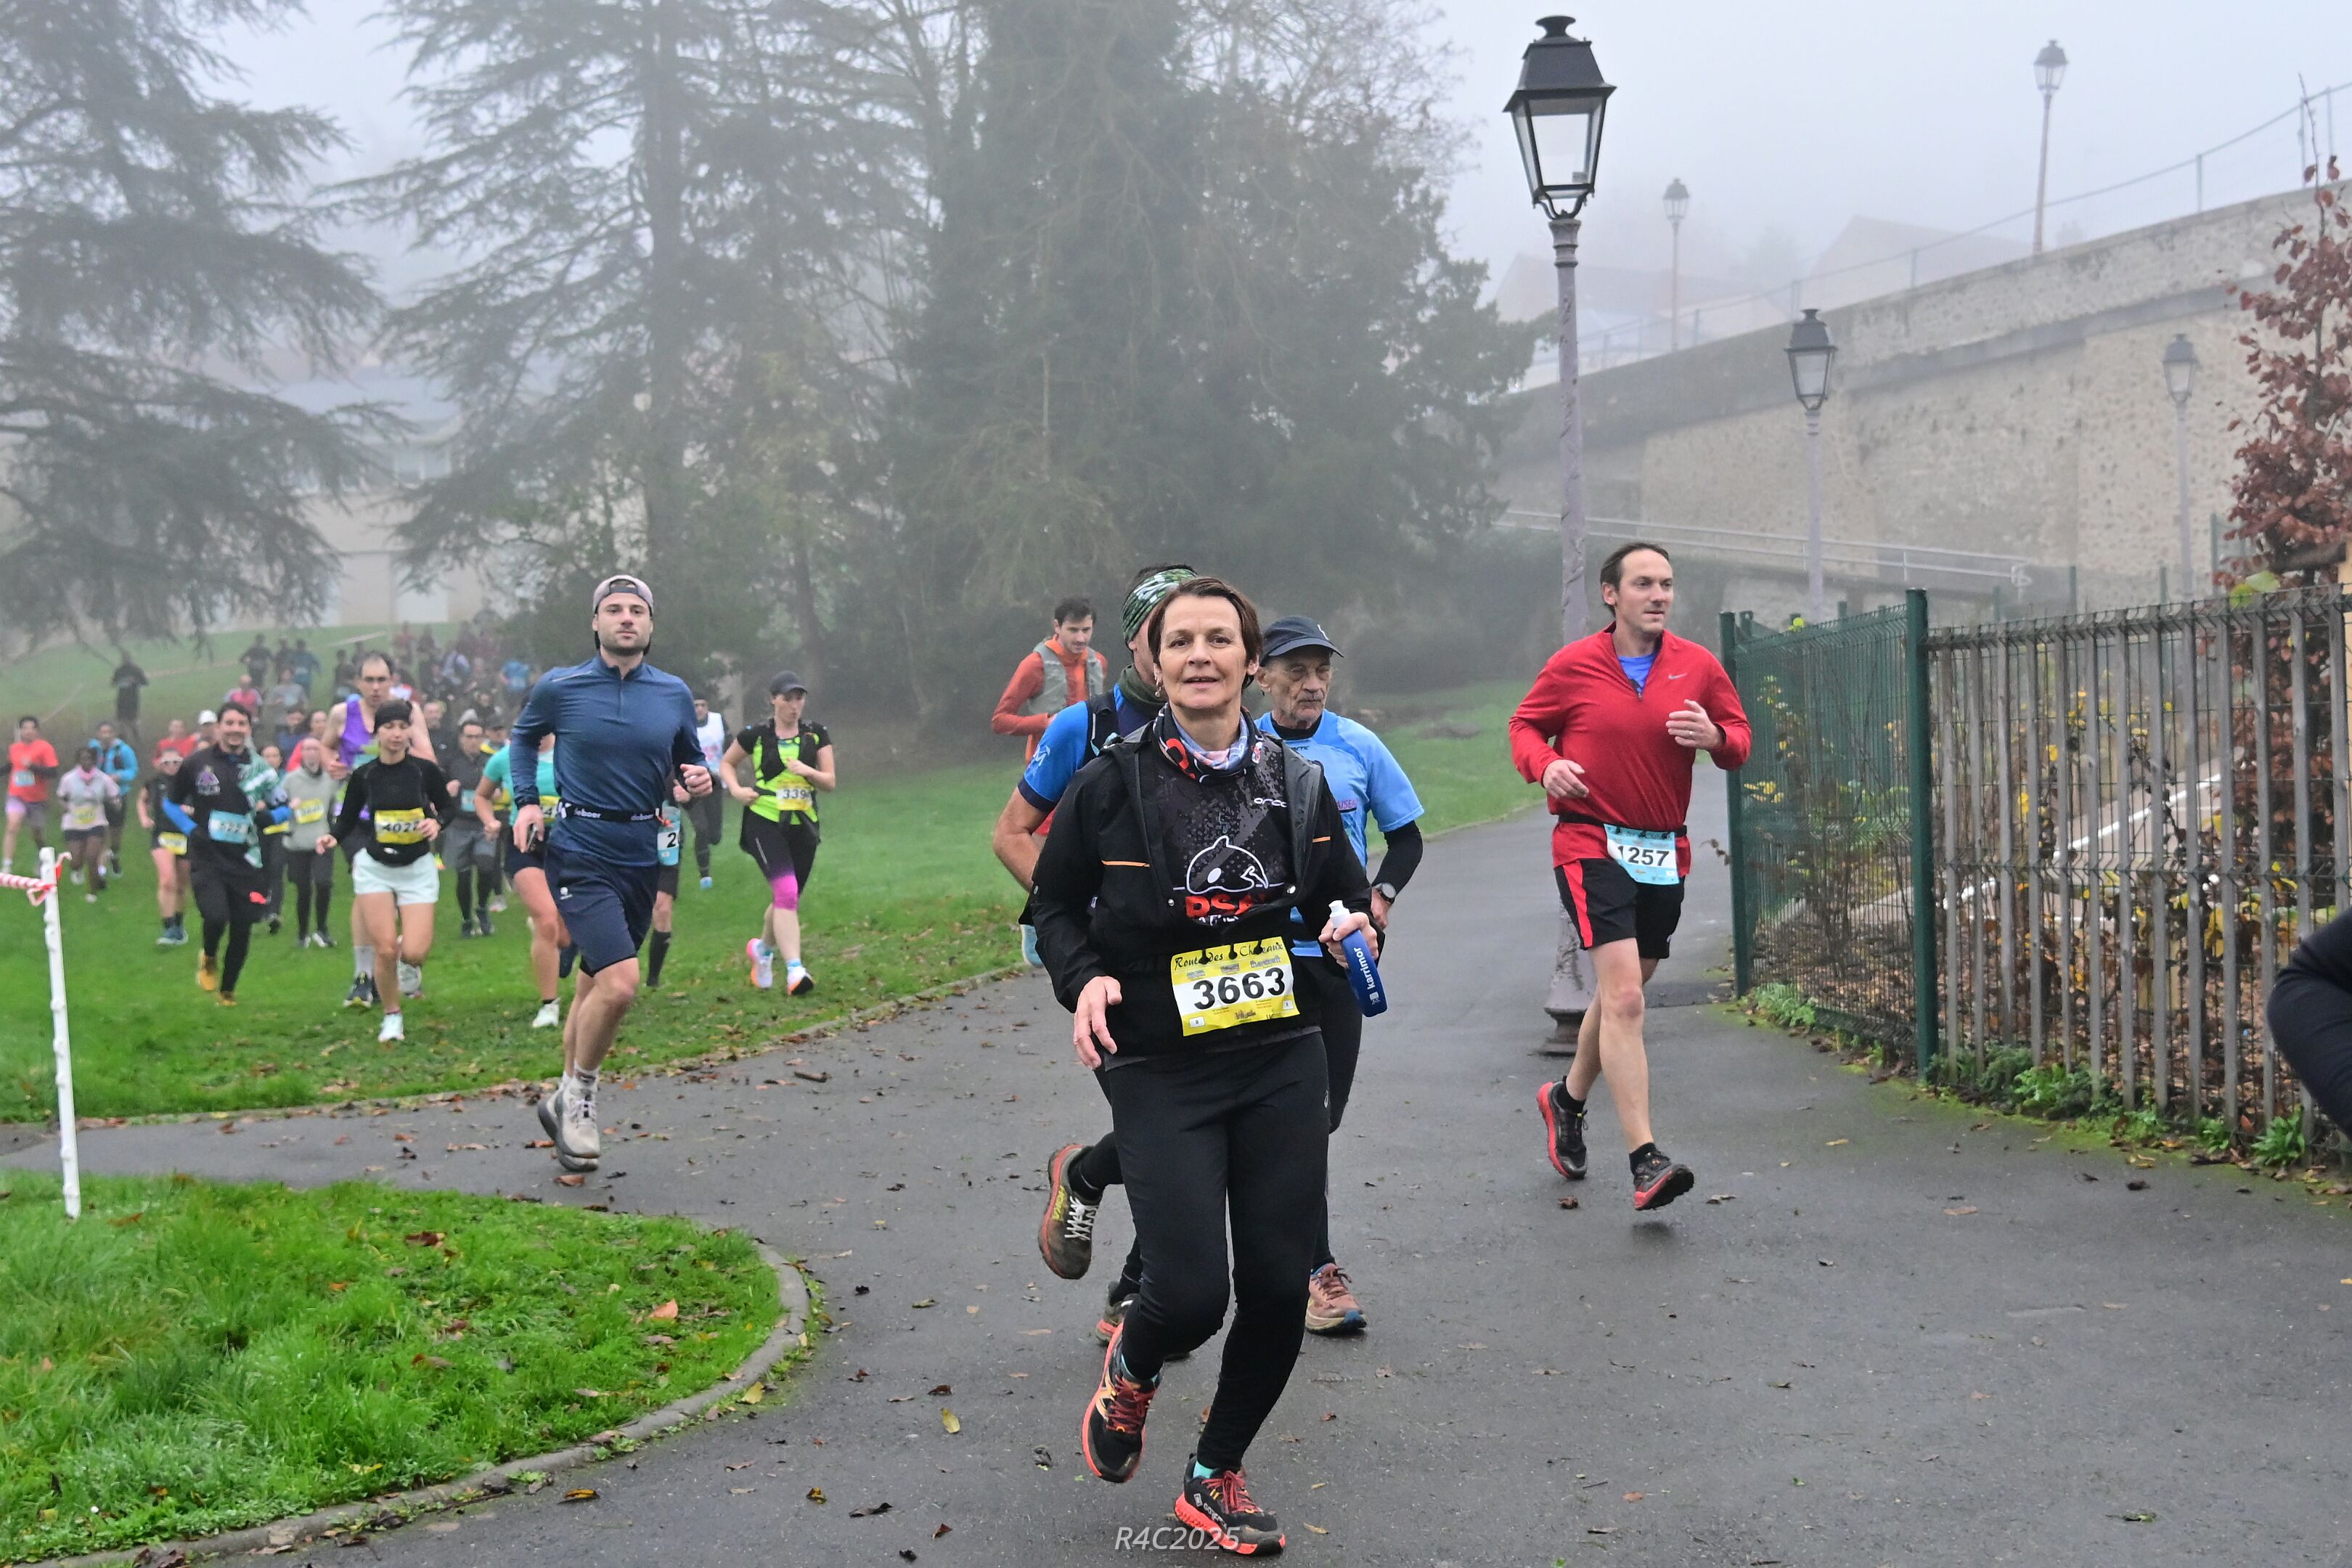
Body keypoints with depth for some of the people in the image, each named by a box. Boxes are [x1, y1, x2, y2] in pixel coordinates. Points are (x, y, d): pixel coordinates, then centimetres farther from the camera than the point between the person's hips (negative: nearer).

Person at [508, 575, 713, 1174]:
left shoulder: (674, 694, 5)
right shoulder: (560, 687, -2)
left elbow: (688, 762, 17)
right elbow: (523, 737, 17)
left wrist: (699, 780, -5)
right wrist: (526, 800, 4)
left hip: (641, 856, 4)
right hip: (580, 851, -4)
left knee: (596, 984, 15)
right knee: (619, 982, -20)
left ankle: (566, 1100, 32)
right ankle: (579, 1096, 2)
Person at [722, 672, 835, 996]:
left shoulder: (816, 735, 5)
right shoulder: (755, 735, -1)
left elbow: (830, 783, 3)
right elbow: (726, 764, 14)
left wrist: (808, 771, -17)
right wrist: (737, 789, -4)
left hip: (803, 825, 4)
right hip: (765, 823, -4)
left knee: (788, 899, 13)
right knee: (786, 892, -21)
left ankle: (762, 948, 42)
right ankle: (794, 970, -24)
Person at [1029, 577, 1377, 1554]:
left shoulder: (1296, 783, 5)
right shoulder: (1110, 785, -5)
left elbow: (1345, 891, 17)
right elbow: (1054, 906, 6)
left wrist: (1356, 925, -6)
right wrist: (1084, 978, -13)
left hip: (1281, 1064, 4)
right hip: (1160, 1072, -3)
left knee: (1278, 1287, 2)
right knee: (1190, 1296, -13)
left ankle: (1216, 1478, 26)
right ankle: (1129, 1370, 27)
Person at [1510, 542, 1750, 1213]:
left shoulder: (1698, 666, 5)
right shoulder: (1573, 666, -3)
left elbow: (1738, 740, 11)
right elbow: (1525, 725, 9)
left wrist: (1715, 737, -13)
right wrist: (1545, 765, -13)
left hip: (1664, 852, 5)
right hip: (1592, 844, -5)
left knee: (1622, 994, 18)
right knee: (1623, 995, -18)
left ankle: (1566, 1098, 45)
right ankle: (1645, 1160, -19)